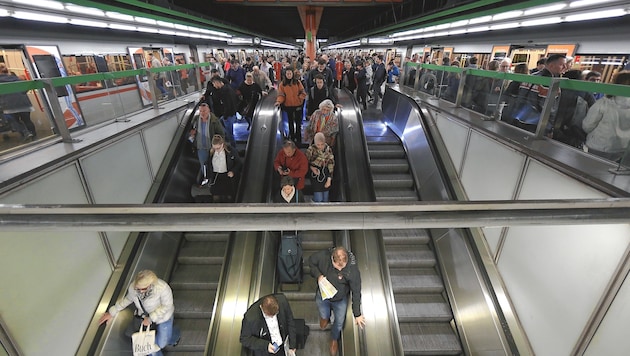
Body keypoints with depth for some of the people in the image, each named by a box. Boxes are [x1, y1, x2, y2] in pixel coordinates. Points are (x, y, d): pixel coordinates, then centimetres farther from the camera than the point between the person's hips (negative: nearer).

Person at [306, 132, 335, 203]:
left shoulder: (328, 149, -4)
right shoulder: (311, 149, -13)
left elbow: (331, 164, 0)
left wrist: (329, 179, -4)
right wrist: (311, 167, -20)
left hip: (326, 175, 3)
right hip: (316, 175, -3)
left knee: (325, 199, 10)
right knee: (319, 199, -4)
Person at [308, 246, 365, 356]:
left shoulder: (353, 269, -37)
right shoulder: (324, 255, -34)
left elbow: (356, 292, -22)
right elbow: (311, 260, -11)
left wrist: (357, 314, -13)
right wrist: (318, 275, -27)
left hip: (340, 300, -1)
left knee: (339, 322, 26)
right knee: (324, 315, 31)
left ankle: (334, 339, 60)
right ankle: (326, 317, 69)